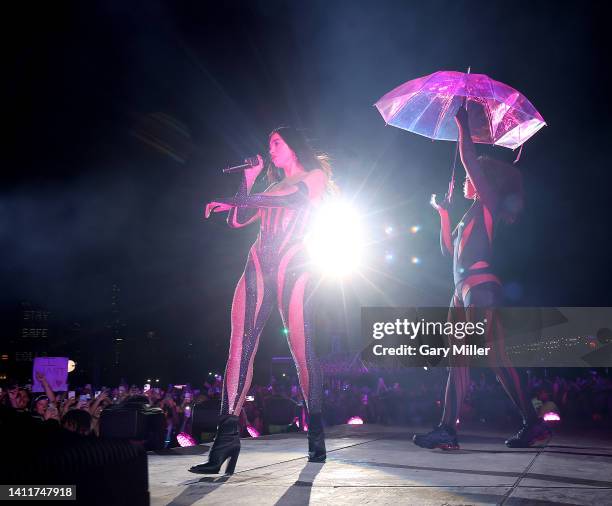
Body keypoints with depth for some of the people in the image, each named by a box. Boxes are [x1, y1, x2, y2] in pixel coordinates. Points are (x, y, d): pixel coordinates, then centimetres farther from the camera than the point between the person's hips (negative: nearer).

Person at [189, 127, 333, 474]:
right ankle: (228, 438, -16)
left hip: (294, 267, -5)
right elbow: (237, 221, 23)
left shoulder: (315, 176, 11)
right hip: (259, 267, 5)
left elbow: (292, 197, -10)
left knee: (302, 350, -10)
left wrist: (236, 201, -7)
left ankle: (316, 435, 1)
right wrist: (249, 180, 19)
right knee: (240, 347, -11)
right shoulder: (272, 187, 29)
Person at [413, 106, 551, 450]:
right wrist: (444, 212, 28)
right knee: (458, 359, 3)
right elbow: (449, 247, 30)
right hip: (465, 289, 10)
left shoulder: (489, 203, 2)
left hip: (481, 285, -10)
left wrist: (463, 125, 0)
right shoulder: (472, 215, 27)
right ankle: (448, 429, 2)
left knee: (495, 357, -14)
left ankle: (534, 424, -10)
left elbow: (470, 159, -9)